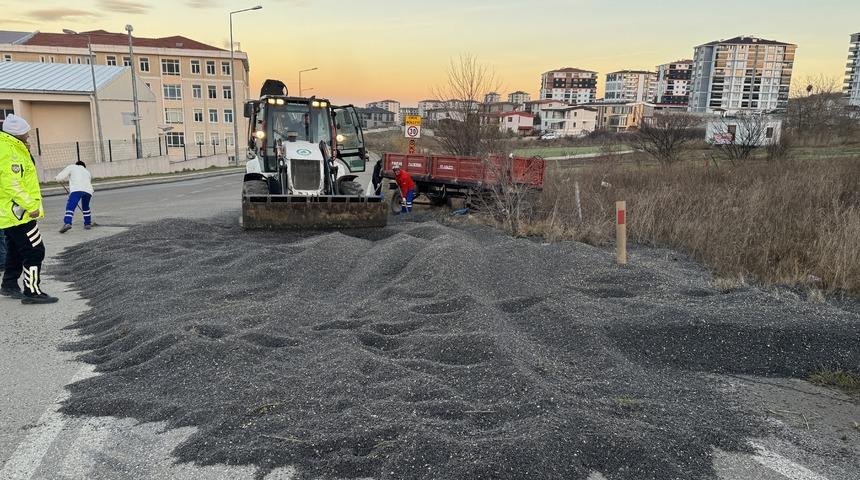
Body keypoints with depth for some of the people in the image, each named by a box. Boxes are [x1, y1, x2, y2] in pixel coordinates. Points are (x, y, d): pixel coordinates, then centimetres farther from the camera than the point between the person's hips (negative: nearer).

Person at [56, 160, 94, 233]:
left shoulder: (71, 167, 24)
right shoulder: (87, 171, 38)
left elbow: (59, 178, 14)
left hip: (76, 189, -4)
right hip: (88, 190, 5)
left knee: (70, 206, -10)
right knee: (85, 207, 25)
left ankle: (67, 223, -27)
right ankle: (88, 223, 28)